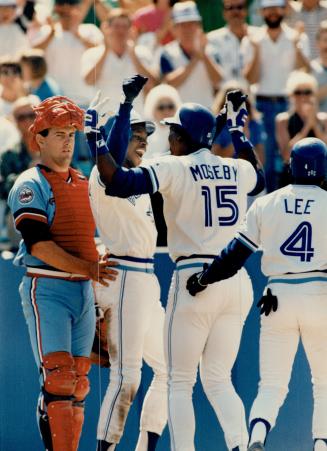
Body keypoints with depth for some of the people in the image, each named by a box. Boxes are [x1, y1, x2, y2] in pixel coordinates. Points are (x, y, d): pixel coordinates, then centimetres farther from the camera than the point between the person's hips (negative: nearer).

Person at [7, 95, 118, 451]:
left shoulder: (84, 185, 18)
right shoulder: (30, 185, -5)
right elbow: (38, 244, -15)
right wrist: (88, 268, -22)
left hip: (84, 290, 7)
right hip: (47, 290, -7)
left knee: (78, 384, 5)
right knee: (58, 379, -15)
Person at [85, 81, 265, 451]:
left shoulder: (174, 168, -7)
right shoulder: (238, 170, 10)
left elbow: (117, 182, -17)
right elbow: (258, 179, 36)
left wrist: (95, 141, -4)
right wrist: (237, 132, 40)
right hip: (237, 281, 5)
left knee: (180, 382, 3)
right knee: (218, 379, 13)